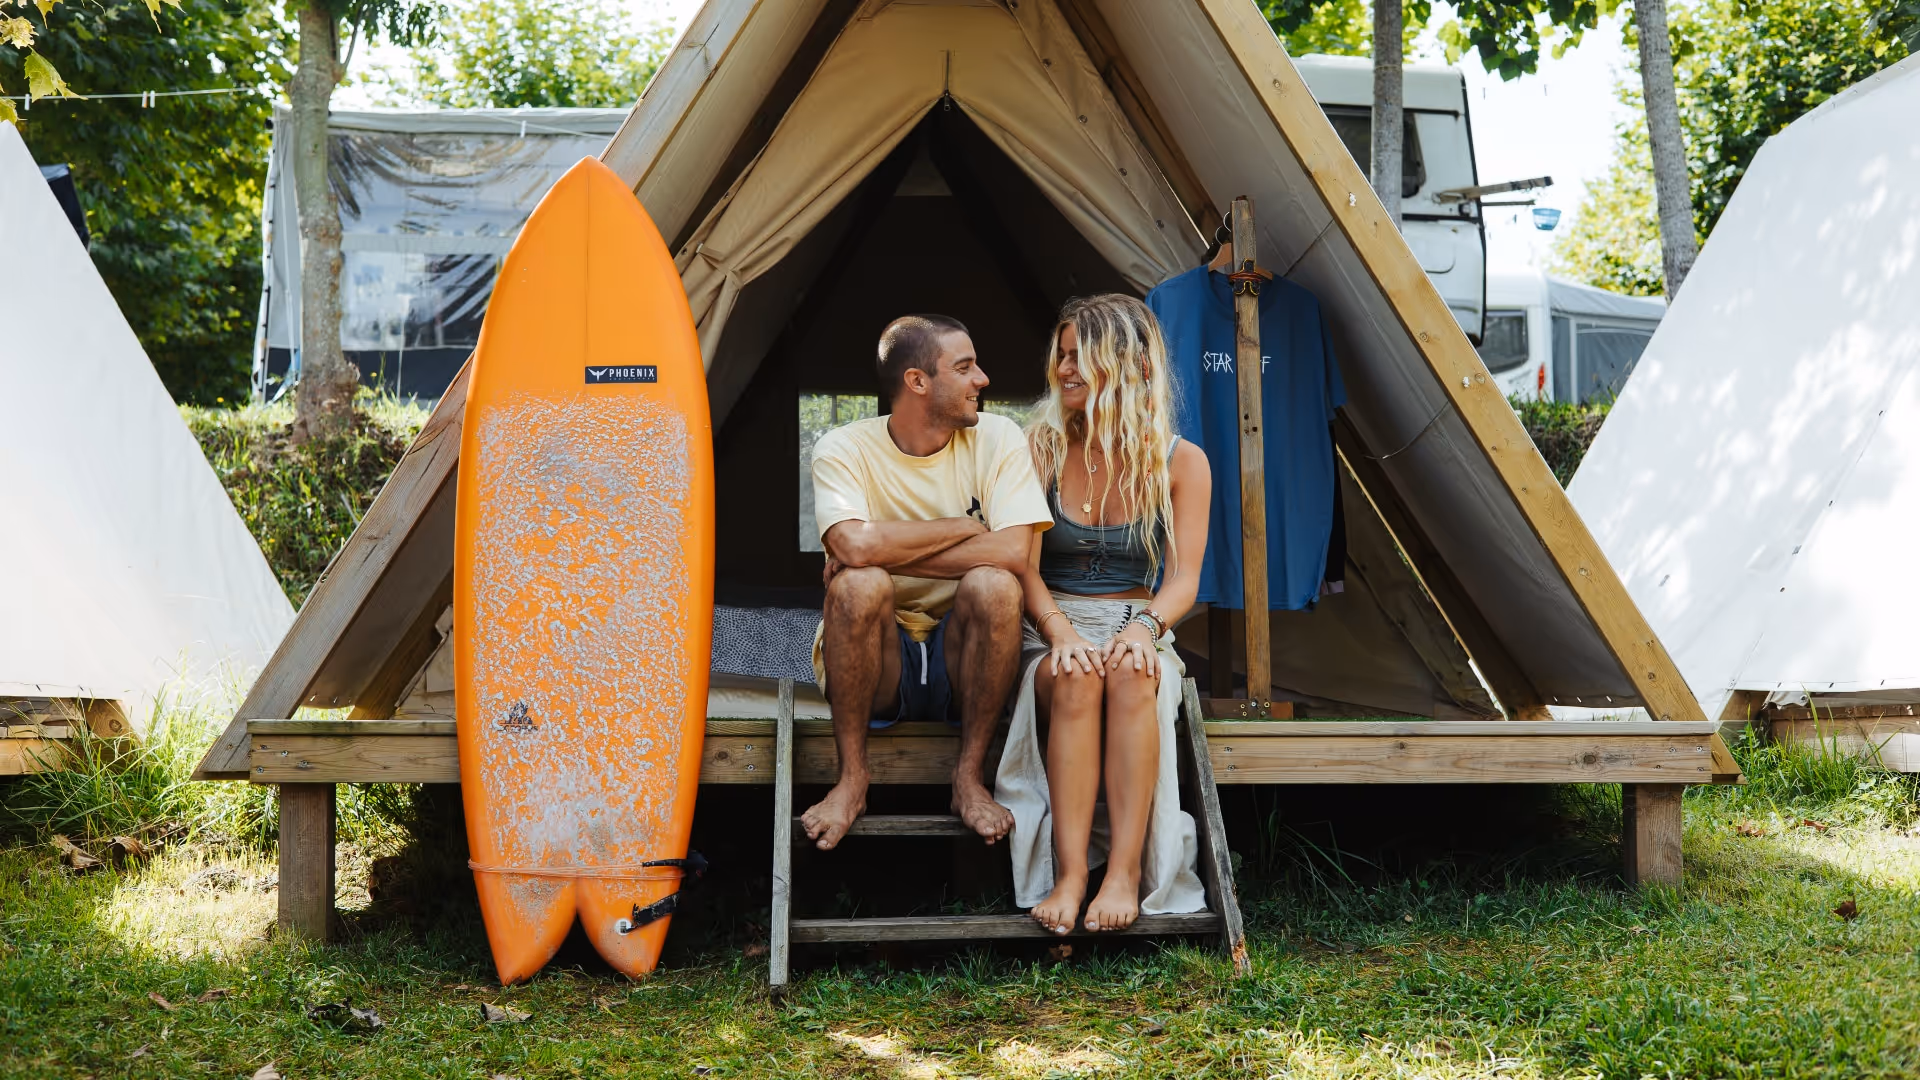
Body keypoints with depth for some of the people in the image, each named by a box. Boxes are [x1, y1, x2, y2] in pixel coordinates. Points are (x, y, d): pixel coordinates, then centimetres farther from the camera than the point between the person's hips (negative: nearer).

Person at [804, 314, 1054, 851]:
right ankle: (852, 780, -17)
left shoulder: (997, 438, -4)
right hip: (877, 666, -1)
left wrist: (888, 551, -19)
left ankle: (970, 778, -15)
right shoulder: (843, 449, -8)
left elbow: (1013, 552, -19)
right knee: (859, 584, -31)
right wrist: (965, 527, -17)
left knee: (993, 585, -29)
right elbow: (854, 545, -28)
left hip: (962, 663, 1)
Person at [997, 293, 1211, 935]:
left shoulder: (1179, 462, 3)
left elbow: (1183, 578, -3)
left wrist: (1145, 627, -25)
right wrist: (1059, 631, -23)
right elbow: (1026, 568, -3)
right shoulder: (1040, 449, 3)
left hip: (1135, 628, 0)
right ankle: (1069, 875, -38)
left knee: (1130, 674, -37)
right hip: (1053, 632, 0)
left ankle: (1127, 874, -36)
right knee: (1076, 680, -37)